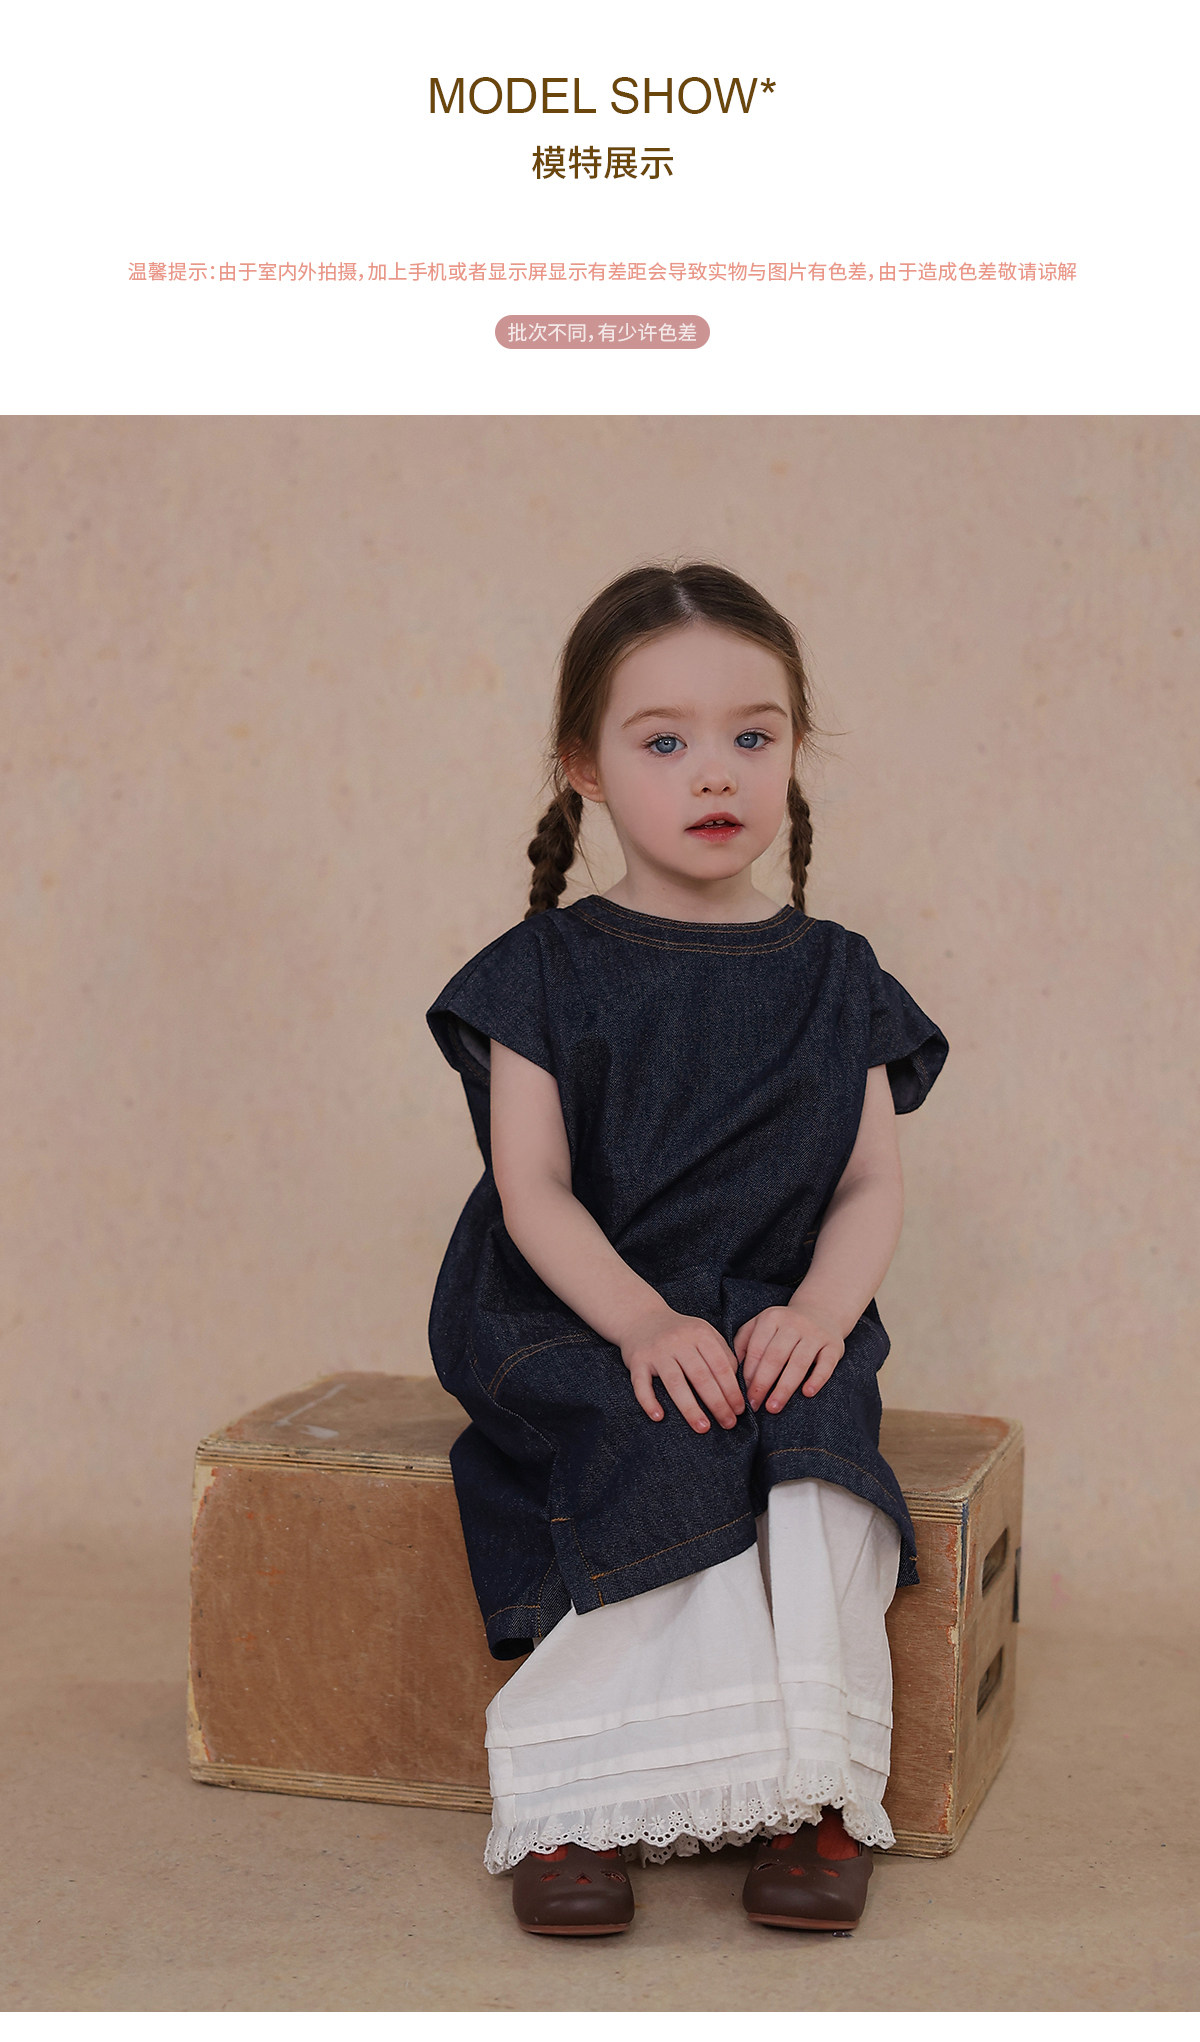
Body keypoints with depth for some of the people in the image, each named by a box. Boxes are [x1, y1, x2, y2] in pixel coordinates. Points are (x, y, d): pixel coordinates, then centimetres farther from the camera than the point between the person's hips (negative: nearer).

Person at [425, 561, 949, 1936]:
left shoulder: (833, 976, 10)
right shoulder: (546, 970, 3)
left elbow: (872, 1183, 6)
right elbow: (533, 1191, -4)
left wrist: (820, 1308, -15)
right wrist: (642, 1323, -21)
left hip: (778, 1319, 2)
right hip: (576, 1318, -2)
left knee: (810, 1466, -30)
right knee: (673, 1454, -32)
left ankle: (810, 1789, -23)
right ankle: (582, 1800, -26)